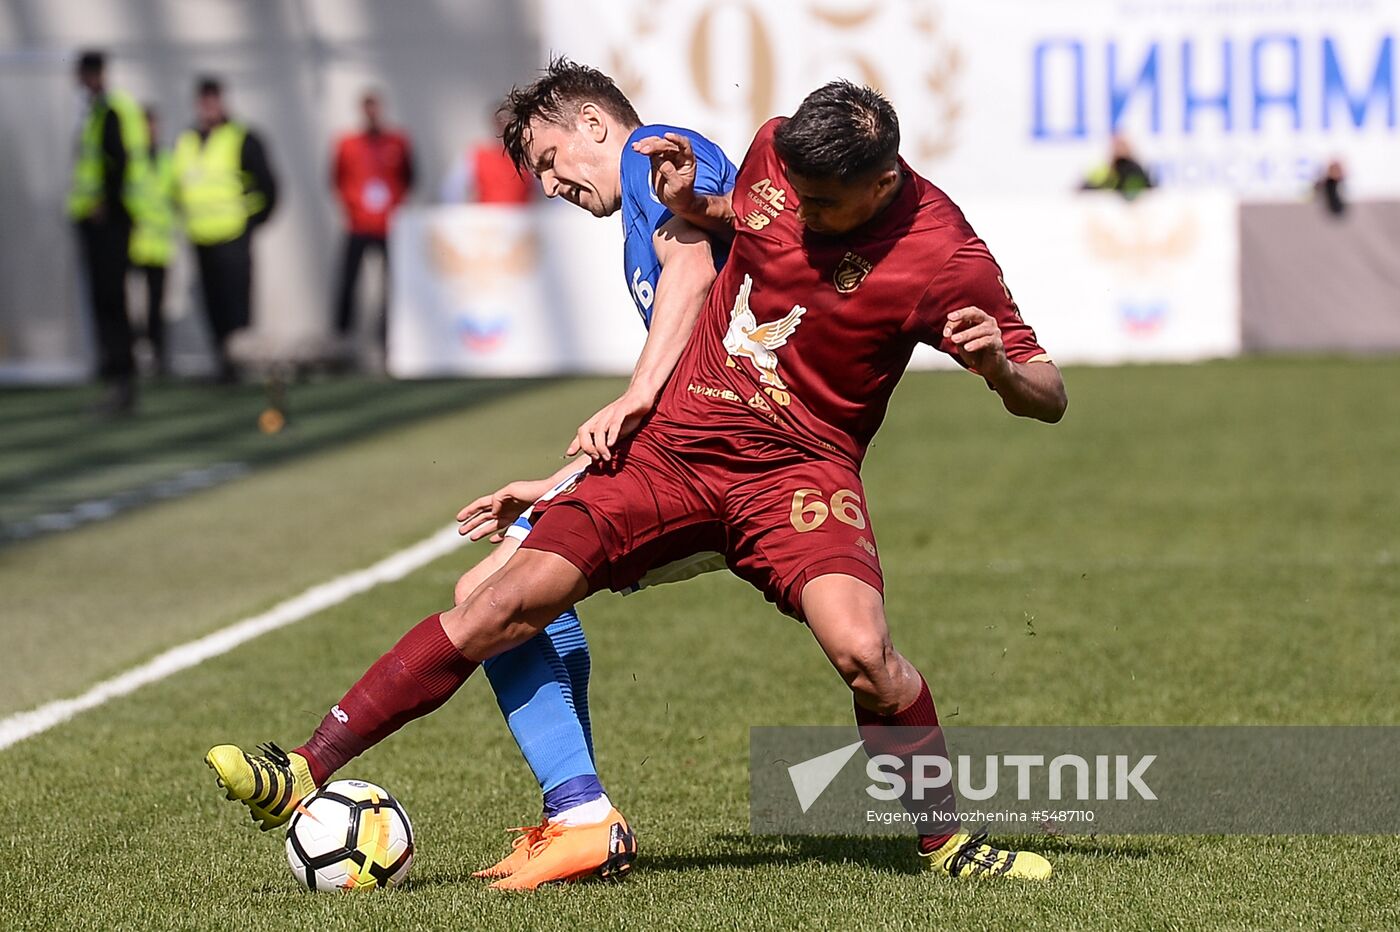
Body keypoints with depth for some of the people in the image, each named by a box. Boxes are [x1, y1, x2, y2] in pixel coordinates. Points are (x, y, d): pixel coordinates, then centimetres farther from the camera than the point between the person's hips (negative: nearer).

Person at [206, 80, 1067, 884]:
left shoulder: (943, 254, -15)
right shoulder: (777, 149, 0)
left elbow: (1050, 398, -11)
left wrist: (1000, 367, -33)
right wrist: (690, 203, 3)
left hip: (796, 468, -4)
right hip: (672, 443, 4)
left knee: (862, 651, -29)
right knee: (514, 598, -9)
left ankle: (948, 843, -4)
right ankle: (309, 773, -8)